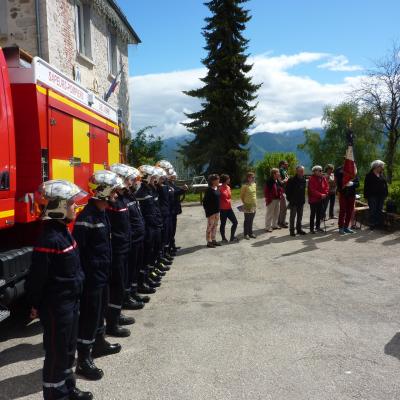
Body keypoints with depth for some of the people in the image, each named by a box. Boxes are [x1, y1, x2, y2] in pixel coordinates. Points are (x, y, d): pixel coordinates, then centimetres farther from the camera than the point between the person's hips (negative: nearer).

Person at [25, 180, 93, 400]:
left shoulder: (63, 232, 6)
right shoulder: (49, 240, -25)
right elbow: (37, 277, -21)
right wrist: (35, 304, -11)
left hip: (70, 302, 9)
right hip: (55, 307, -9)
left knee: (69, 349, 22)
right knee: (57, 353, 7)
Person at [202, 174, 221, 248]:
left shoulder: (217, 188, 8)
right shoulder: (209, 190, -16)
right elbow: (205, 201, -16)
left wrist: (218, 209, 13)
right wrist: (207, 211, -16)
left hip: (217, 211, 8)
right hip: (211, 212, -8)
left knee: (215, 226, 14)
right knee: (210, 226, 0)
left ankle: (214, 240, 24)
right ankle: (209, 242, 8)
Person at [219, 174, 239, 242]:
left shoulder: (228, 187, 8)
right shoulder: (220, 189, -15)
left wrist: (230, 203, 15)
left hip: (229, 208, 8)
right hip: (223, 209, -8)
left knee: (235, 222, 7)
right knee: (223, 224, 6)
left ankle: (232, 237, 18)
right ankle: (223, 238, 20)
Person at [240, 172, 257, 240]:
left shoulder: (254, 185, 5)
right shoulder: (245, 186, -14)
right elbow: (241, 196, -6)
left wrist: (255, 201, 11)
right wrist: (244, 203, -4)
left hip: (254, 205, 6)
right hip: (247, 206, -6)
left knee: (251, 220, 13)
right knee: (247, 220, 2)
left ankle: (250, 233, 22)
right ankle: (246, 234, 11)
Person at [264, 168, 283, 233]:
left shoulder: (278, 181, 8)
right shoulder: (269, 181, -17)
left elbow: (281, 188, 18)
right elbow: (266, 190, -19)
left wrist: (280, 196, 7)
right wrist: (268, 198, -20)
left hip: (277, 199, 9)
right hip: (271, 200, -9)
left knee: (276, 213, 17)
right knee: (269, 214, -2)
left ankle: (275, 225, 30)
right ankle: (268, 227, 5)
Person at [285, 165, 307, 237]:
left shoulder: (304, 180, 8)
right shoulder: (292, 180, -12)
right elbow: (287, 190, -10)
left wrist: (303, 198, 10)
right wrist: (290, 199, -10)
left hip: (301, 201, 6)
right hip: (293, 202, -6)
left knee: (300, 216, 13)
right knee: (292, 216, 0)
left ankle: (299, 229, 24)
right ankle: (292, 230, 6)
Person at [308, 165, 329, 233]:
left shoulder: (323, 178, 7)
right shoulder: (311, 179, -14)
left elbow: (326, 187, 8)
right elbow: (312, 190, -19)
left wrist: (325, 194, -9)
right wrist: (320, 195, -21)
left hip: (321, 199, 6)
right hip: (313, 199, -6)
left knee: (319, 213, 12)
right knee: (313, 214, -1)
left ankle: (318, 226, 24)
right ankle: (311, 228, 5)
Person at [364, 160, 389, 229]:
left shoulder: (382, 175, 11)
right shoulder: (369, 175, -6)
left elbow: (385, 184, 15)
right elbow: (366, 186, -8)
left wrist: (386, 194, 8)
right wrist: (366, 195, -13)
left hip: (381, 196, 6)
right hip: (373, 196, -6)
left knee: (380, 210, 9)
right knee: (373, 210, -2)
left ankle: (379, 223, 15)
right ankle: (372, 224, 4)